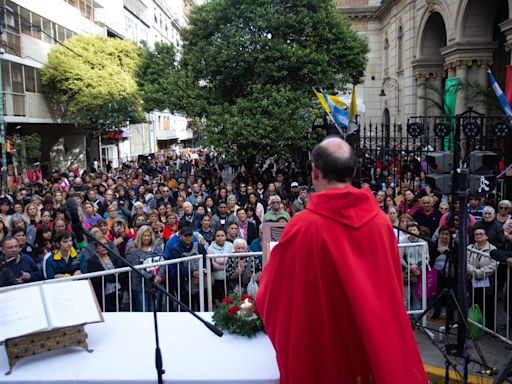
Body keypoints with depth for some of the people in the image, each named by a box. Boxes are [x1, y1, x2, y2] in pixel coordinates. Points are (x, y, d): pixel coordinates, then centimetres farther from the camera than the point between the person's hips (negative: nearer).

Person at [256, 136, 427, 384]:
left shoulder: (303, 226, -20)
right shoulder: (381, 220, -8)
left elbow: (273, 291, -6)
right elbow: (393, 287, 5)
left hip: (321, 352, -3)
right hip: (377, 349, 4)